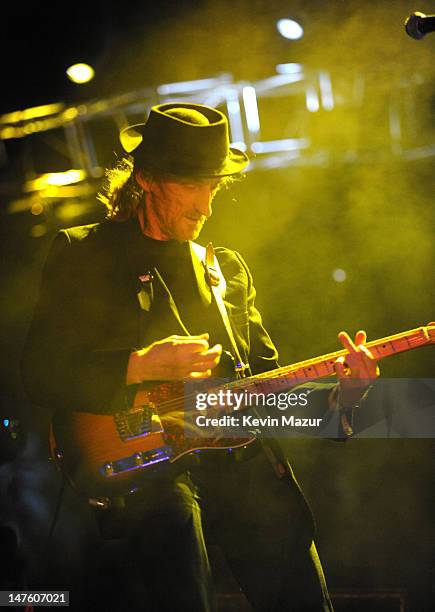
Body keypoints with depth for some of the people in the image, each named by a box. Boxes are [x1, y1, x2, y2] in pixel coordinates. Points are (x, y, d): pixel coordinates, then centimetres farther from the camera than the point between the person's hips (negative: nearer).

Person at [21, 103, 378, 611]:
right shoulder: (80, 254, 6)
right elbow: (40, 374, -4)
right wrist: (140, 366, -16)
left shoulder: (227, 266, 22)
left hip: (241, 460, 4)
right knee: (172, 513, -32)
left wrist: (335, 397, 3)